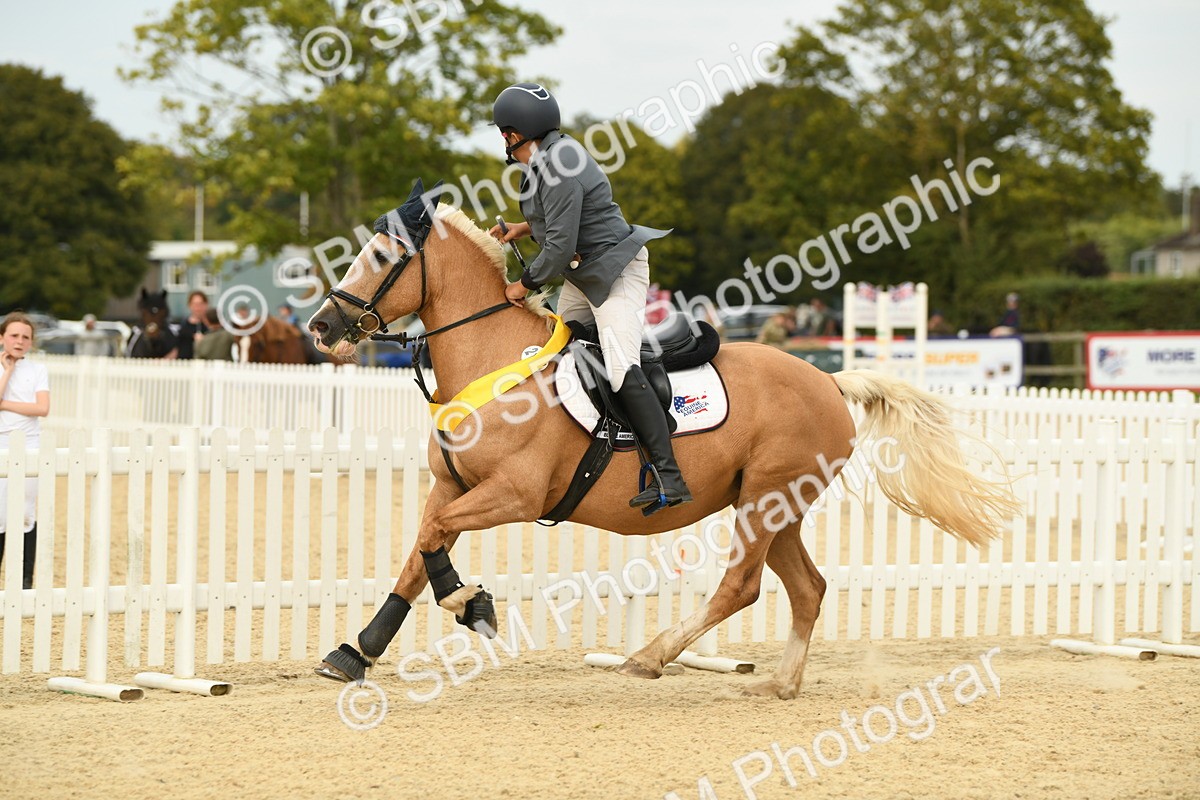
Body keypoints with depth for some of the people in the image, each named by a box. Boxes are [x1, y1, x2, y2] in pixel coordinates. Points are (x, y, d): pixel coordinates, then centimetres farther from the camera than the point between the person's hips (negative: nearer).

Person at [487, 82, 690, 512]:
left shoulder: (559, 171, -24)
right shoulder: (548, 155, 8)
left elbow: (560, 248, -25)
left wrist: (527, 283, -11)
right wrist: (526, 227, 13)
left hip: (615, 270, -11)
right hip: (584, 275, 11)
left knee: (621, 368, -21)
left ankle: (669, 477, -27)